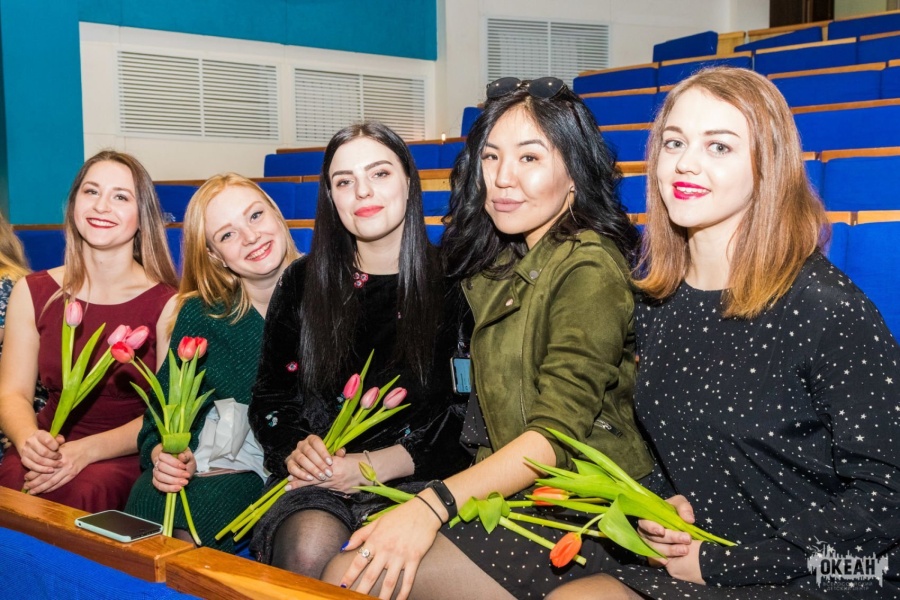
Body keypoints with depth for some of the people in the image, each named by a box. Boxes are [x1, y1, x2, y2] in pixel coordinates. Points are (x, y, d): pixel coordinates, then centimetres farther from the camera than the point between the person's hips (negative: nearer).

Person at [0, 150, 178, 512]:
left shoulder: (167, 304, -6)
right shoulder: (32, 294, 5)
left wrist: (87, 450, -22)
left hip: (126, 456, -3)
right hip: (48, 449, 3)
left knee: (80, 492, -35)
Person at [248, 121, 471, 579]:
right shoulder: (304, 282, 9)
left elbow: (468, 409, -3)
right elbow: (271, 395, 14)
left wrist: (375, 465, -13)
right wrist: (293, 450, -8)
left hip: (416, 477, -1)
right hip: (319, 477, 2)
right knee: (308, 547, -31)